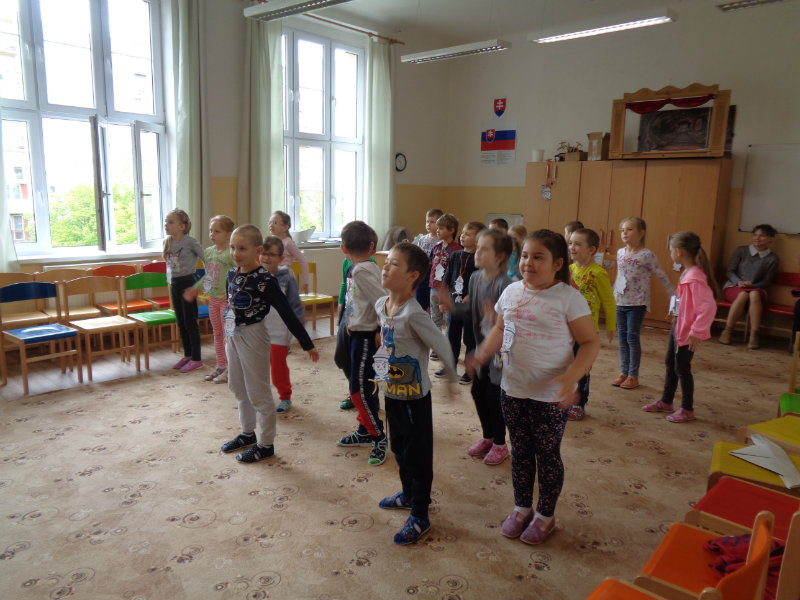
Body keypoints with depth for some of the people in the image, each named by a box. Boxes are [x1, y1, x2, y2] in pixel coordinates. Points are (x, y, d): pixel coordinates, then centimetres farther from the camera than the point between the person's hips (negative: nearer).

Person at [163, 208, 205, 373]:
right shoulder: (167, 242, 6)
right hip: (174, 284, 7)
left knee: (190, 322, -2)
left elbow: (205, 258, -10)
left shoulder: (190, 242, -14)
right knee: (180, 322, 13)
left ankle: (196, 358, 8)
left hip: (187, 283, -7)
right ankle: (187, 355, 25)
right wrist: (170, 279, 15)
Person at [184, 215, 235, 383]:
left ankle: (229, 369, 11)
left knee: (227, 333, 0)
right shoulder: (209, 252, 8)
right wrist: (195, 289, 18)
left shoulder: (231, 253, -16)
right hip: (213, 298, 8)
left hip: (227, 299, -7)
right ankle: (220, 366, 26)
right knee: (217, 333, 15)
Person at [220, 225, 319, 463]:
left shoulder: (264, 280, -19)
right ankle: (248, 433, 37)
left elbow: (287, 313, -18)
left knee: (258, 393, 2)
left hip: (253, 338, -8)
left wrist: (307, 344, -16)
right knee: (239, 389, 19)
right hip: (233, 336, 8)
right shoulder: (232, 274, 2)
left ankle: (266, 444, 17)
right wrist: (228, 333, 20)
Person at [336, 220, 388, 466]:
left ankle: (379, 437, 8)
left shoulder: (362, 271, -20)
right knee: (365, 386, 19)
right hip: (359, 334, 9)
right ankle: (365, 431, 33)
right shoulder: (365, 268, 7)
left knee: (359, 390, -3)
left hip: (366, 337, -9)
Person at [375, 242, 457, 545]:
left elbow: (442, 348, -21)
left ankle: (420, 517, 22)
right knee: (399, 449, 25)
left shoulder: (414, 314, -27)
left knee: (417, 455, 7)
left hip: (414, 397, -8)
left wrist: (452, 381, -10)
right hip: (392, 392, 8)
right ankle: (408, 494, 47)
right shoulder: (381, 305, -1)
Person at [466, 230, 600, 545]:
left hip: (550, 396, -5)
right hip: (513, 390, 5)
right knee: (520, 451, 18)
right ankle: (522, 507, 38)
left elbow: (590, 342, -12)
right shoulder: (512, 292, 2)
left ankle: (546, 514, 33)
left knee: (547, 454, 12)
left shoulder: (568, 298, -14)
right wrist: (481, 354, -1)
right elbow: (500, 330, 15)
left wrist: (571, 377, -27)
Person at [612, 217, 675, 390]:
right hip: (621, 302, 6)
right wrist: (614, 292, 24)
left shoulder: (647, 255, -10)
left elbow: (662, 277, -6)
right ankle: (623, 373, 19)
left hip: (637, 304, -5)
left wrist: (674, 296, -5)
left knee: (632, 338, -1)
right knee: (622, 337, 9)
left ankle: (633, 376, 10)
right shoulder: (620, 253, 7)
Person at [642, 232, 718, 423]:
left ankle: (687, 410, 19)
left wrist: (697, 331, -26)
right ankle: (666, 402, 35)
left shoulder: (695, 277, -25)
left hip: (687, 330, -10)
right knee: (670, 364, 19)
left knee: (682, 368, 3)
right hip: (677, 325, 10)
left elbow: (709, 306, -30)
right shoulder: (687, 272, 5)